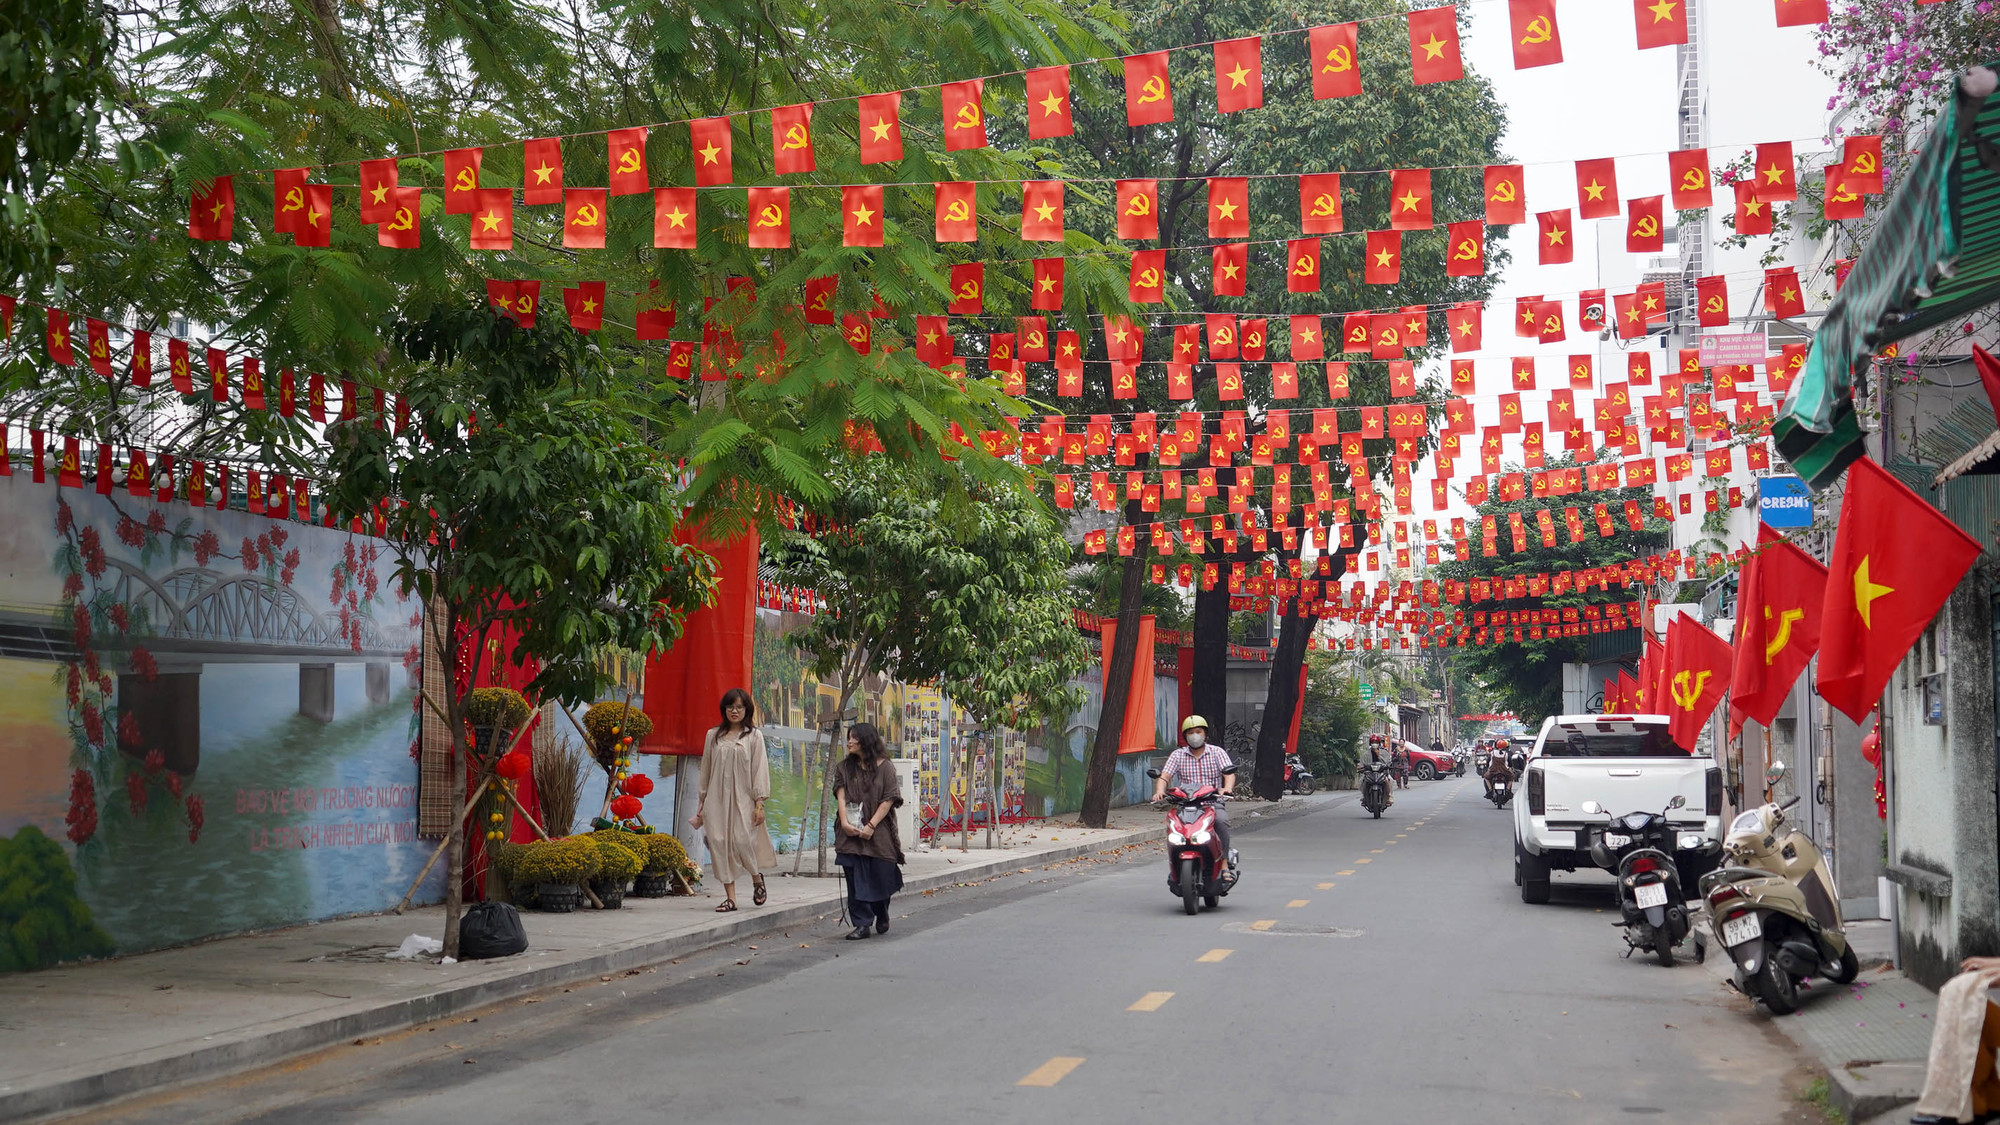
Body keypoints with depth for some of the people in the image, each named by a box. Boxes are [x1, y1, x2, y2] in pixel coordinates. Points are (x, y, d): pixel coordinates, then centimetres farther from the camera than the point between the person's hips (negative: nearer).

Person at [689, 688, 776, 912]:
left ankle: (757, 878, 19)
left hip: (743, 798, -3)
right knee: (719, 842, -5)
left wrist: (760, 802, -7)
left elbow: (760, 769, 0)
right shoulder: (713, 736, 12)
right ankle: (730, 897, 0)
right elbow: (706, 769, 15)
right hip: (717, 799, 3)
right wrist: (702, 802, 12)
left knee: (742, 840, -12)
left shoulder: (754, 736, 4)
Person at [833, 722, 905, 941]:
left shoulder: (884, 767, 0)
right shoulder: (844, 767, 10)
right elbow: (841, 796, 2)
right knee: (856, 879, -5)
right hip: (852, 832, 2)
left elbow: (889, 800, -5)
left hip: (878, 832, -2)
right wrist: (845, 822, -14)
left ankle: (882, 918, 29)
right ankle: (861, 924, -2)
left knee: (880, 877, 5)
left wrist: (871, 826, -14)